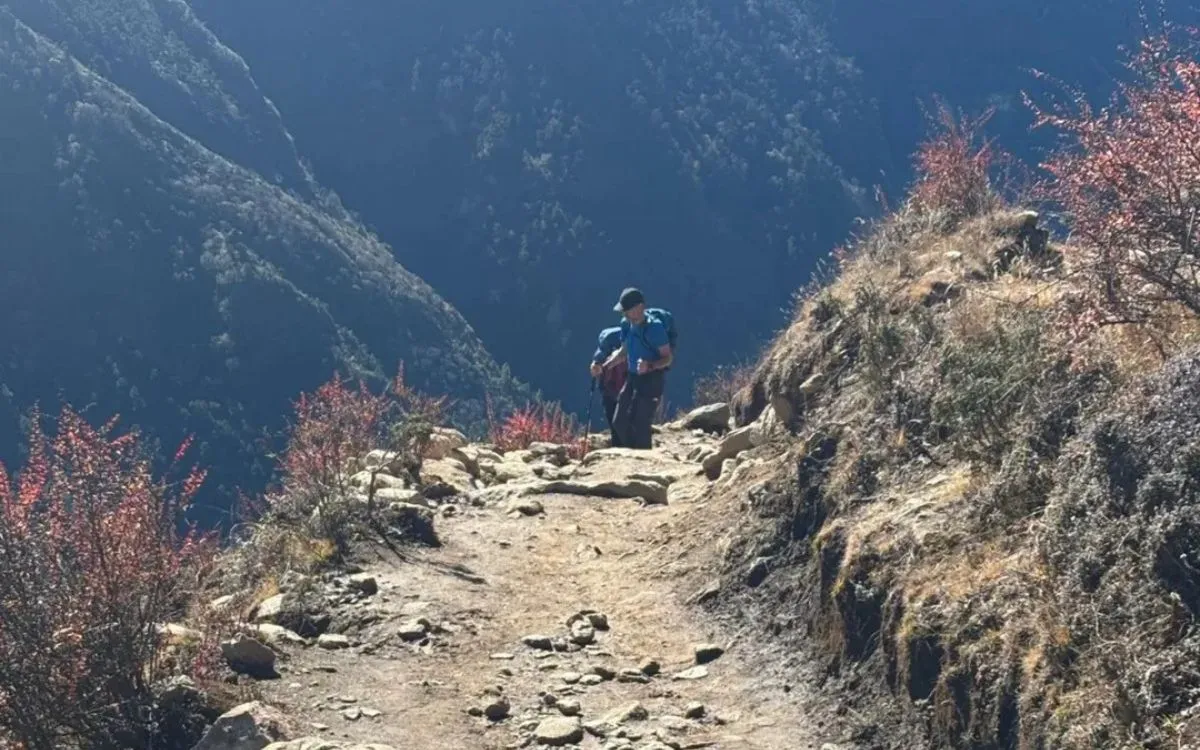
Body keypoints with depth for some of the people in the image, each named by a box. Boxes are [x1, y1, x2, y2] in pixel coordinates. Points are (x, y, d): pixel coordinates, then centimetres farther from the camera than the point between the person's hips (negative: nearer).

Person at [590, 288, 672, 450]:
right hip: (632, 378, 8)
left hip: (652, 380, -8)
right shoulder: (626, 325, 5)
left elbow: (668, 358, -14)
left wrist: (650, 366, -32)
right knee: (619, 423, 8)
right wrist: (603, 366, 9)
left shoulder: (655, 327, -17)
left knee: (640, 424, -13)